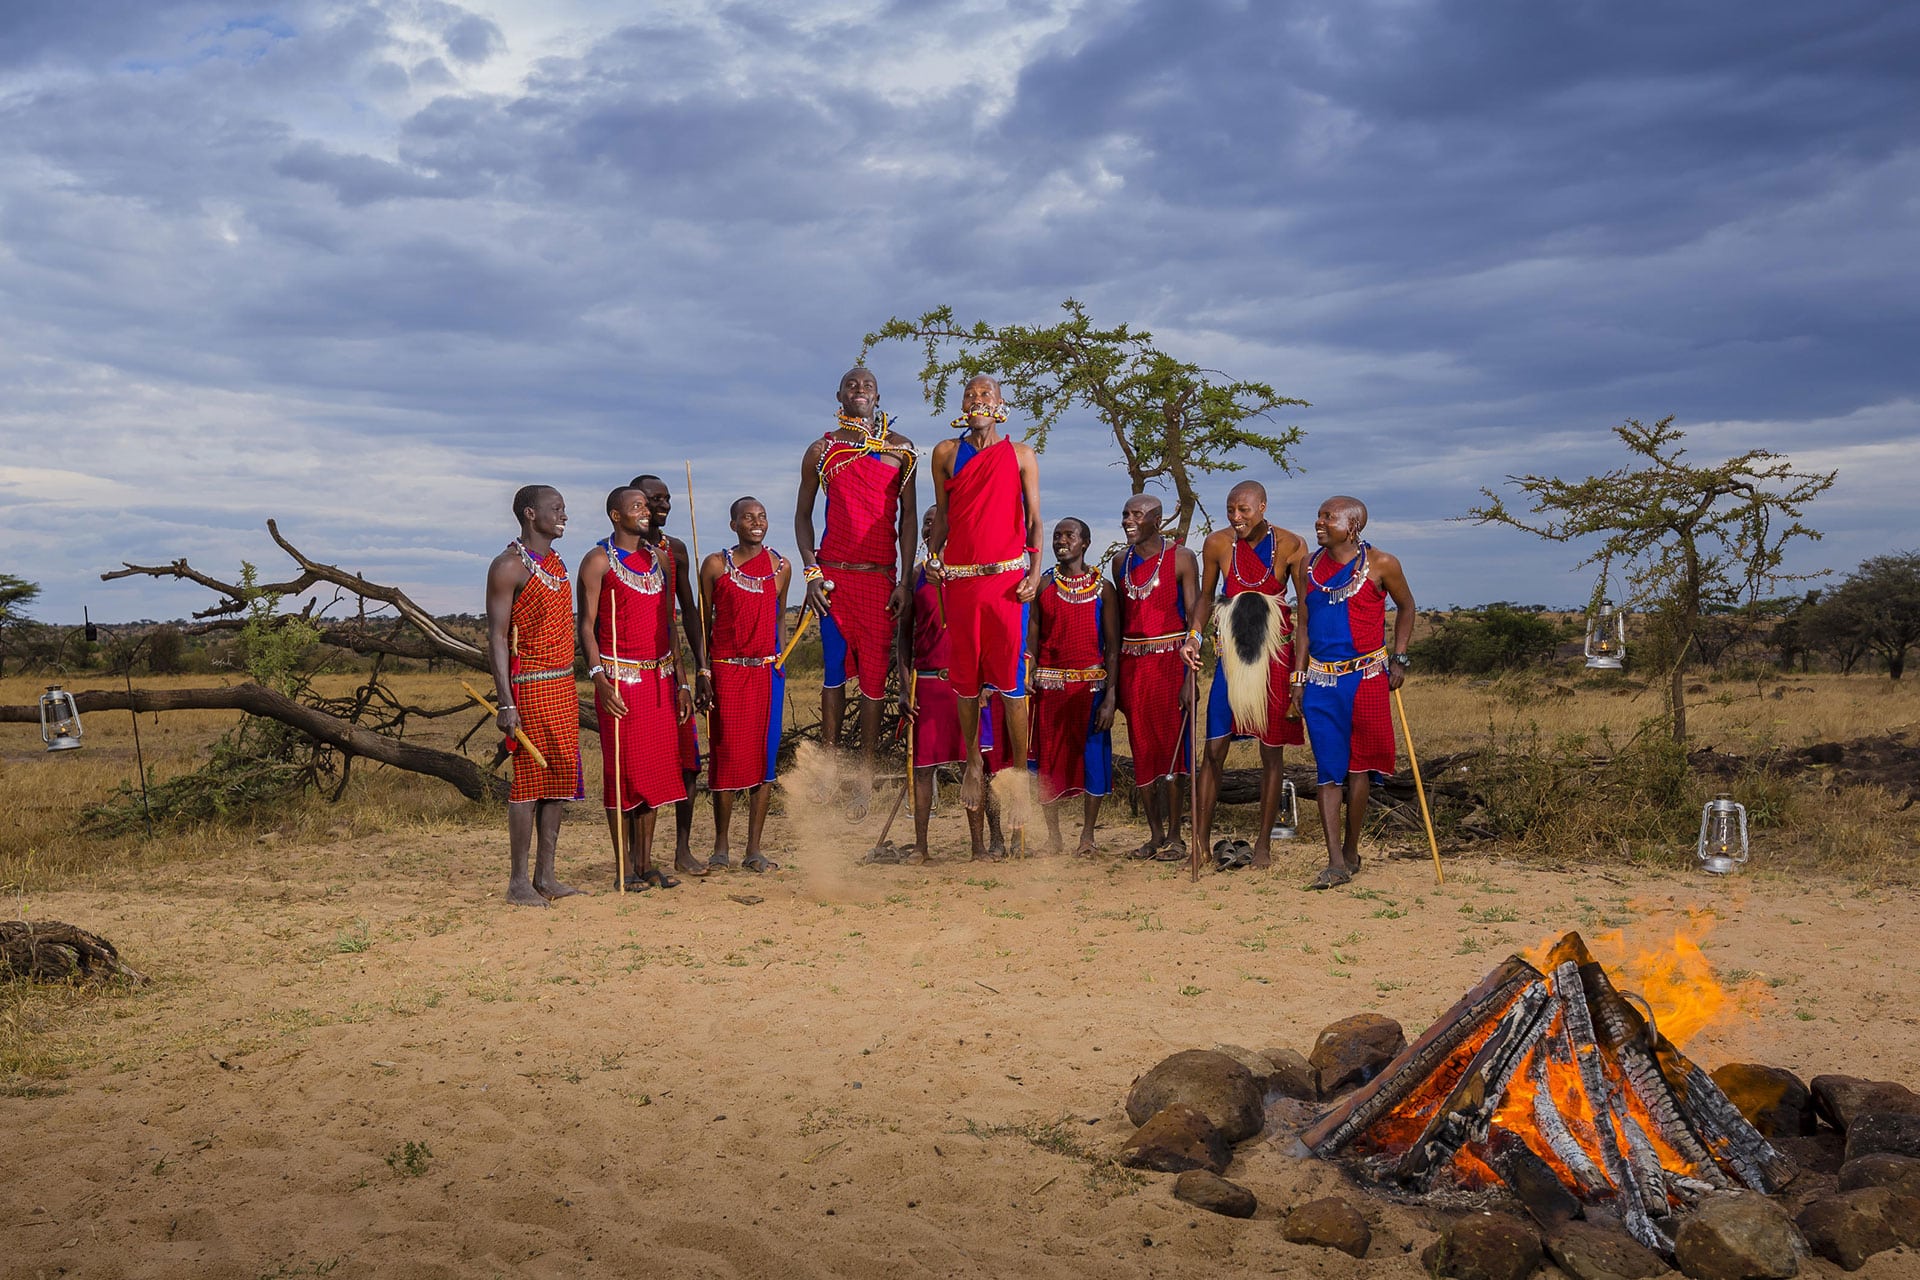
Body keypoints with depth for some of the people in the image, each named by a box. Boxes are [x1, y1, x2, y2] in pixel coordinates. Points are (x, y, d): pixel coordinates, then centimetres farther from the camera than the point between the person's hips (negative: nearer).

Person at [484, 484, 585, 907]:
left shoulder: (557, 563, 17)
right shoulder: (509, 566, -9)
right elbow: (496, 636, -13)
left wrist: (573, 685, 17)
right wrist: (505, 703, -20)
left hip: (563, 686, 8)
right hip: (530, 686, -8)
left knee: (559, 778, 8)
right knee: (529, 779, -6)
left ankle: (545, 876, 14)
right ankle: (518, 881, 1)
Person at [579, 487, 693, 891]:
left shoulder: (660, 558, 14)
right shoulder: (599, 561, -3)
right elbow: (586, 625, -7)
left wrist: (681, 681, 12)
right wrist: (599, 679, -19)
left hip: (660, 678, 6)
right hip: (620, 680, -6)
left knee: (656, 769, 6)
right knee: (622, 770, -3)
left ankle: (645, 862, 14)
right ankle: (626, 867, 4)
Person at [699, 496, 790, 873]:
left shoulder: (781, 566, 9)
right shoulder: (716, 565, 3)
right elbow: (703, 621, 5)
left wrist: (780, 664, 11)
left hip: (767, 671, 2)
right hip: (727, 670, -2)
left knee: (764, 756, 1)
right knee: (726, 754, -2)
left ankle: (754, 849, 7)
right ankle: (721, 846, 10)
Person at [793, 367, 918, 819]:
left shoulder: (901, 449, 9)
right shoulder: (821, 450, 10)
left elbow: (908, 516, 8)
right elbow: (803, 514, 11)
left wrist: (905, 579, 0)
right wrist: (810, 570, -2)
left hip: (880, 575, 0)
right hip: (833, 574, 0)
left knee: (874, 672, -1)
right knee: (834, 670, 2)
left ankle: (865, 773, 4)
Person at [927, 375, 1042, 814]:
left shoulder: (1020, 455, 8)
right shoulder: (946, 453, 12)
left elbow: (1033, 518, 6)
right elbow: (941, 515, 17)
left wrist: (1035, 571, -5)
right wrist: (934, 554, 1)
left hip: (1007, 578, -2)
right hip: (960, 578, 2)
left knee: (1011, 678, -4)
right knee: (966, 677, 7)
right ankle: (974, 762, 23)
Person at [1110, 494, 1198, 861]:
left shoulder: (1180, 558, -5)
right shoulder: (1121, 560, 11)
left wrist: (1190, 677, -15)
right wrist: (1115, 678, 12)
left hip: (1169, 661, -5)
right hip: (1132, 664, 5)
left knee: (1171, 745, -2)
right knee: (1143, 748, 6)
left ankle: (1174, 837, 5)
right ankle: (1155, 835, 15)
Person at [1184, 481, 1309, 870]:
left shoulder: (1290, 545, -7)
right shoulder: (1217, 543, -2)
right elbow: (1206, 595, 12)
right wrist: (1195, 636, -4)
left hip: (1275, 652, -1)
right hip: (1232, 651, 1)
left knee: (1272, 750, 6)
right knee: (1214, 748, -3)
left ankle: (1263, 844, 17)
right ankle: (1201, 842, 4)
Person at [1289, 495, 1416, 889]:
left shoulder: (1380, 565, -4)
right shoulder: (1310, 565, 6)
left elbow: (1406, 606, 11)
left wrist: (1398, 658, 4)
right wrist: (1298, 677, 7)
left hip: (1367, 678, -3)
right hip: (1320, 680, 3)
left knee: (1359, 766, 5)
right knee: (1328, 770, -2)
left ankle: (1351, 851, 20)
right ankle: (1335, 862, -2)